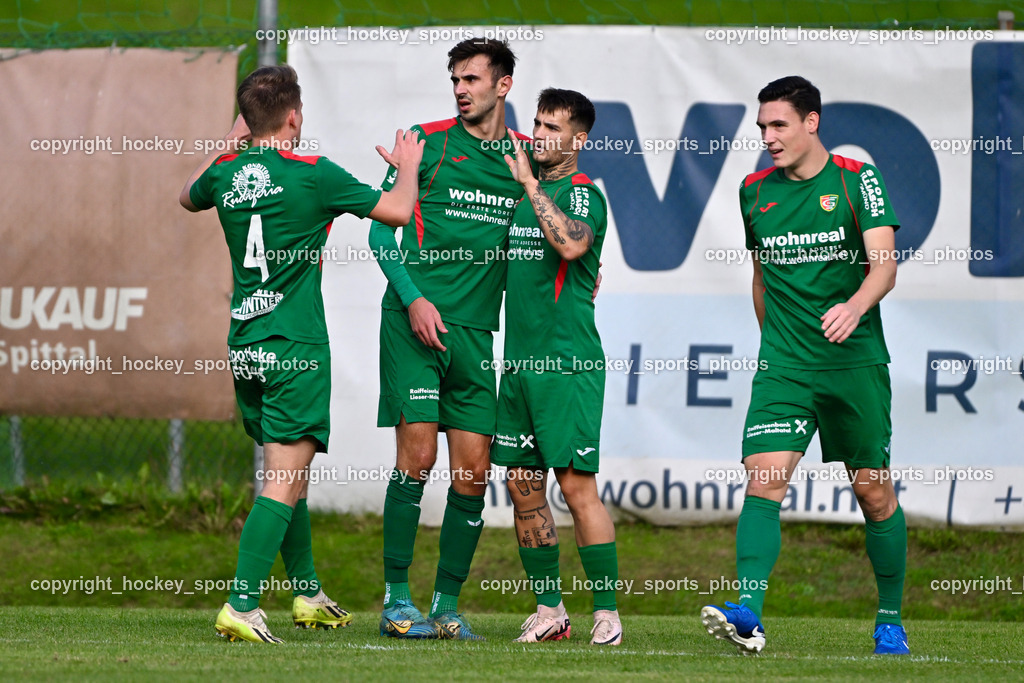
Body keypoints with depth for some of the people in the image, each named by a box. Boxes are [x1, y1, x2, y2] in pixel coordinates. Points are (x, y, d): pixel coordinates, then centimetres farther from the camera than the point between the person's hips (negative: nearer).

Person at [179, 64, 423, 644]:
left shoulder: (225, 175, 5)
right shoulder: (313, 176, -11)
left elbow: (189, 197, 29)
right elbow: (397, 211, -6)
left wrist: (228, 145, 31)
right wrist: (409, 167, 12)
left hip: (245, 347, 7)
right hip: (296, 346, -7)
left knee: (290, 476, 20)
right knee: (286, 482, -9)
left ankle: (308, 595, 31)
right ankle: (241, 606, -19)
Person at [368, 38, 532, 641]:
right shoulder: (427, 142, 1)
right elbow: (382, 228, 2)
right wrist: (413, 298, -9)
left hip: (476, 331, 3)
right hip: (415, 320, -3)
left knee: (473, 472, 0)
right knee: (417, 456, -10)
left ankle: (447, 606, 10)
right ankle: (397, 600, -4)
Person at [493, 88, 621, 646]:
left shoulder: (584, 195, -6)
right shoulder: (520, 191, 16)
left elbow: (570, 244, -28)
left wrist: (530, 183, -21)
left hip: (569, 361, -8)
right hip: (519, 359, 8)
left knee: (577, 484, -10)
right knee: (524, 486, 7)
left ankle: (606, 613, -6)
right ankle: (549, 610, 15)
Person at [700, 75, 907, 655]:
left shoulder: (857, 180, -4)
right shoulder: (756, 192, 8)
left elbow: (884, 266, -13)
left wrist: (854, 307, -33)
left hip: (857, 362, -2)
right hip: (784, 365, 2)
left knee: (874, 493, 5)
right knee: (764, 479, -17)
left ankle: (891, 620, 21)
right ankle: (748, 615, -25)